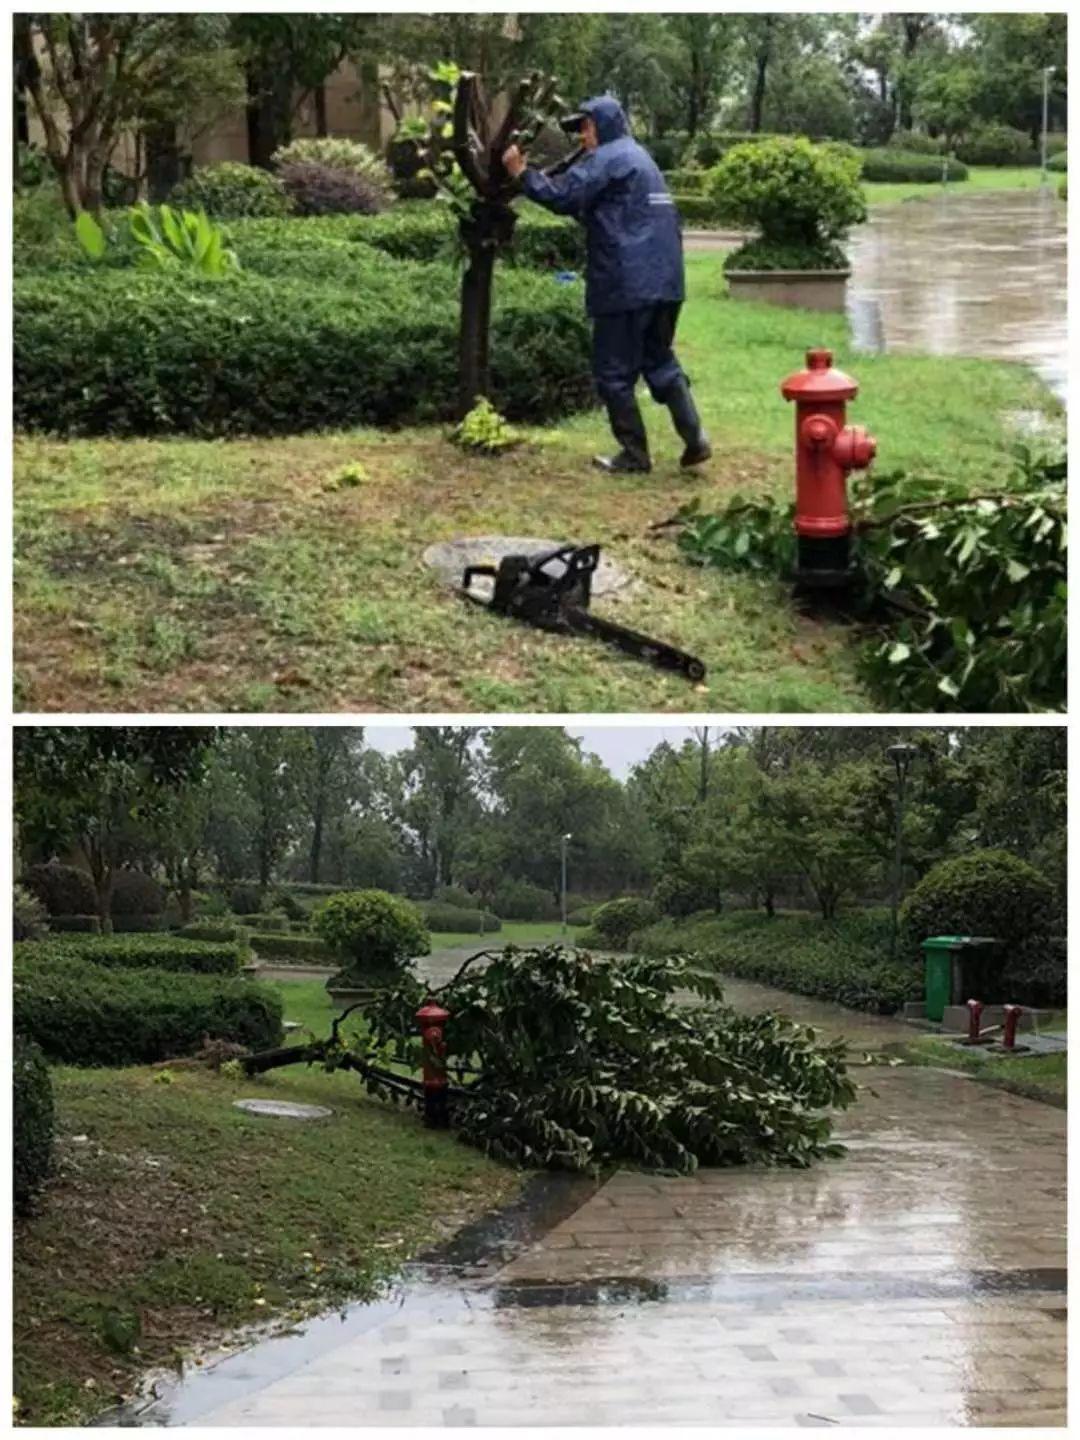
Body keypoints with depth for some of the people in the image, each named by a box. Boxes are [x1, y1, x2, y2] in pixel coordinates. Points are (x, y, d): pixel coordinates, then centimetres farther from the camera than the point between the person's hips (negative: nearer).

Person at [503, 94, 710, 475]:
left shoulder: (608, 159, -7)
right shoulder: (639, 157, 23)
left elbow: (563, 197, -18)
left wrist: (522, 173, -8)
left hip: (627, 285, -9)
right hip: (664, 281, 9)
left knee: (614, 372, 1)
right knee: (659, 361, 16)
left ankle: (634, 453, 3)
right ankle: (694, 437, 4)